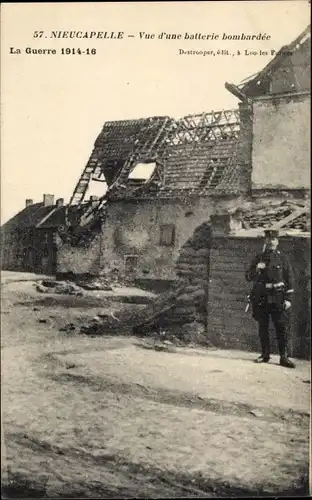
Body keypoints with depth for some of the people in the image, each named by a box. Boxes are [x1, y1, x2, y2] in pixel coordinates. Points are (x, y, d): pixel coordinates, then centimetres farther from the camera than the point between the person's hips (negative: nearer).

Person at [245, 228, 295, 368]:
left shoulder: (283, 259, 3)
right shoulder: (258, 258, 8)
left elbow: (290, 279, 1)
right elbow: (248, 277, 9)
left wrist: (288, 299, -6)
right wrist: (256, 269, -12)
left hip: (278, 298, -2)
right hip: (261, 298, 2)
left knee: (281, 327, -4)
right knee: (263, 328, 7)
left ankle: (283, 357, 2)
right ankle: (265, 355, 18)